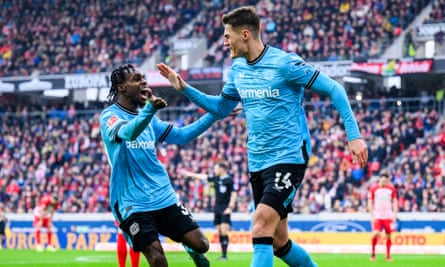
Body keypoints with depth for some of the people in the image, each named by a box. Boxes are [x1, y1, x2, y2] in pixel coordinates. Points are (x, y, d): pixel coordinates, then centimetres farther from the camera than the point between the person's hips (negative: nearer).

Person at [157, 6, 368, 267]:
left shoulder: (284, 63, -14)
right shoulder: (237, 68, 8)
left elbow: (334, 89, -10)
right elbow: (221, 108, 22)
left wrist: (354, 135, -16)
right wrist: (185, 88, 10)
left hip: (289, 158, -8)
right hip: (257, 163, 8)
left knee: (261, 227, -22)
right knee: (278, 242, 11)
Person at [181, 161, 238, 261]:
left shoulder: (229, 180, -8)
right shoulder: (216, 178, 11)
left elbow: (234, 194, -10)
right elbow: (204, 177, 22)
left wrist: (230, 207, -16)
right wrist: (191, 174, 28)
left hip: (225, 208, -7)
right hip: (217, 207, 7)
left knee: (224, 230, -13)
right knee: (219, 231, 4)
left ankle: (224, 254, -13)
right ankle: (222, 254, 6)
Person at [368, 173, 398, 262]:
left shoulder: (391, 188, 5)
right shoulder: (373, 188, -1)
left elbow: (394, 201, 10)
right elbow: (370, 202, 2)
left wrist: (394, 214, 1)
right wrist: (372, 215, -4)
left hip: (388, 216, 2)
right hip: (377, 215, -2)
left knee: (388, 235, 0)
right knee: (376, 233, -18)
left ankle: (388, 256, 9)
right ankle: (373, 253, 2)